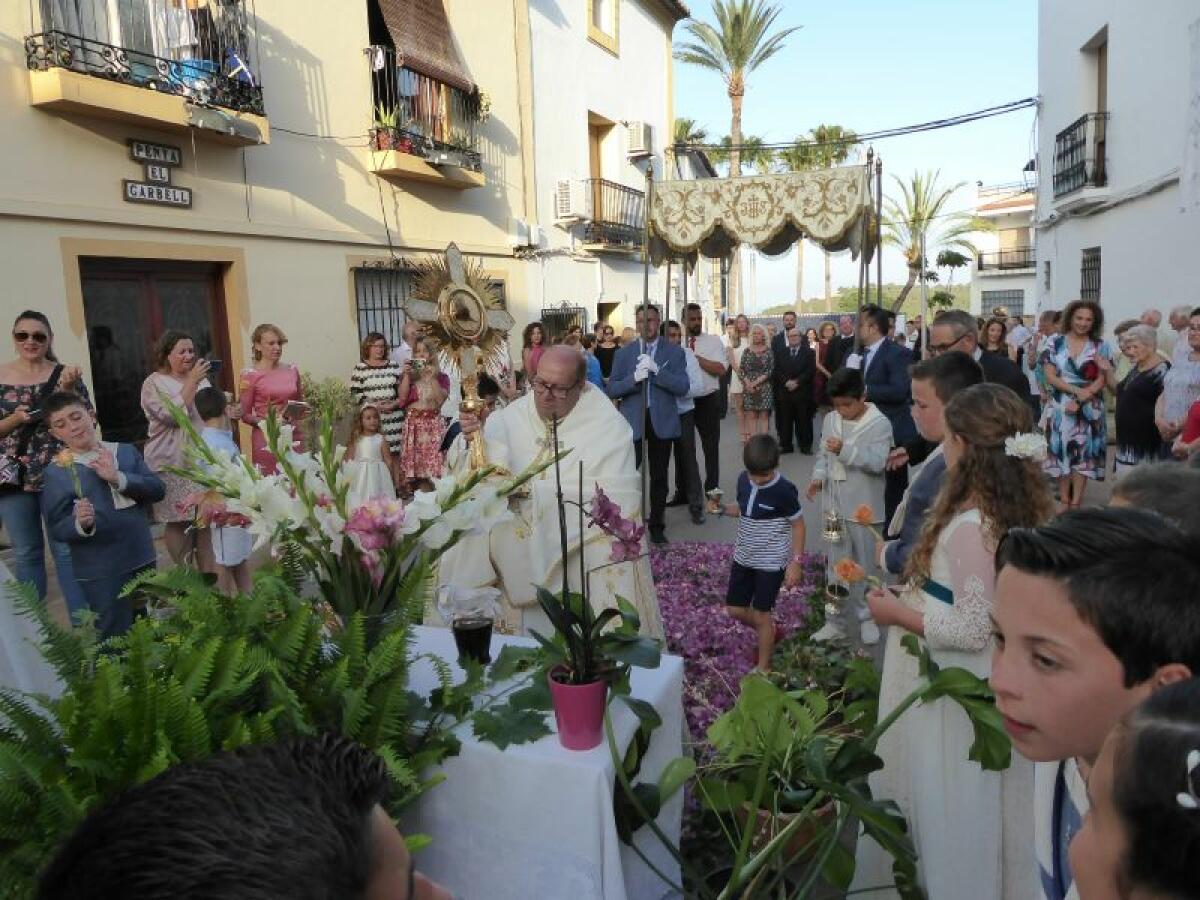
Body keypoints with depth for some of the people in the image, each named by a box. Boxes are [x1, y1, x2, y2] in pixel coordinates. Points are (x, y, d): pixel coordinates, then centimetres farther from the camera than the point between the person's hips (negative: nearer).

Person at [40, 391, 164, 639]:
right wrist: (81, 524, -29)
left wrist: (118, 478, -18)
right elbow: (56, 528, -9)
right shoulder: (55, 472, -6)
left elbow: (158, 490, -5)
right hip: (100, 573, -3)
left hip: (143, 560, 4)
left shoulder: (127, 451, 3)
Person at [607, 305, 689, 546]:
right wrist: (634, 378, -17)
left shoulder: (674, 352, 3)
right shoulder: (624, 353, 6)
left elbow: (683, 387, -7)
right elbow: (612, 390, 1)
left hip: (662, 422, 0)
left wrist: (656, 369, -18)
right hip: (632, 422, 0)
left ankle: (656, 526, 21)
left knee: (659, 477, 8)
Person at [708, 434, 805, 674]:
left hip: (771, 562, -6)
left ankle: (763, 668, 23)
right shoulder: (743, 480, -4)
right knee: (735, 609, 13)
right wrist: (722, 508, -5)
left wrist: (796, 562, -15)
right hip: (744, 557, 6)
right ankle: (770, 632, 41)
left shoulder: (784, 491, -21)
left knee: (760, 614, 3)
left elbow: (798, 525, -12)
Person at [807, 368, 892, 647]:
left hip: (863, 508, -4)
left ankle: (865, 618, 28)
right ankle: (836, 621, 21)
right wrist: (819, 476, -8)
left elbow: (878, 462, -21)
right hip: (835, 505, 4)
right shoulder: (830, 419, 4)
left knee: (864, 567, 10)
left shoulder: (879, 424, -13)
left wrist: (845, 450, -32)